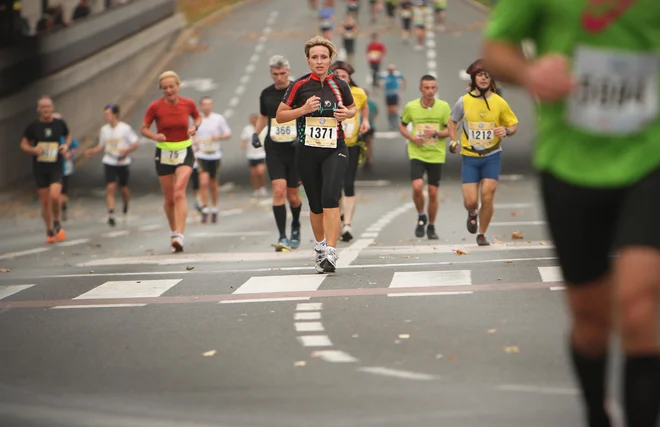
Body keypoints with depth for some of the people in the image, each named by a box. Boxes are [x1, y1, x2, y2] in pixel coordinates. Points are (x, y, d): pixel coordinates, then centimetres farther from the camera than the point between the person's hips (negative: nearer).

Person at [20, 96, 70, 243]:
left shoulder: (60, 124, -1)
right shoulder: (33, 126, -3)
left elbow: (68, 136, 18)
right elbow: (24, 144, 6)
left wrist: (66, 145, -3)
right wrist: (33, 150, -15)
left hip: (56, 167, -1)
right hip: (39, 168, 1)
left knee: (54, 196, -21)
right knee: (45, 201, 5)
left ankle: (56, 223, 5)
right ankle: (49, 231, 20)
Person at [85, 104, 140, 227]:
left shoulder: (125, 128, -8)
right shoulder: (104, 129, 5)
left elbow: (136, 144, -5)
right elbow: (101, 146, 15)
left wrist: (126, 150, -23)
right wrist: (92, 151, -3)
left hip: (123, 162, -2)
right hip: (109, 162, 2)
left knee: (123, 188, 9)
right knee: (110, 187, -13)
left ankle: (126, 206, 41)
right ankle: (111, 214, -16)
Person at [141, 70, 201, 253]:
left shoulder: (188, 104, -5)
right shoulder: (155, 107, -8)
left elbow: (198, 117, 15)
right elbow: (144, 128, -1)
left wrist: (195, 127, -7)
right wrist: (155, 136, -21)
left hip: (184, 152, -1)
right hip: (164, 153, 1)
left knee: (179, 193, -20)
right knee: (169, 199, 8)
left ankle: (179, 236, -27)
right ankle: (174, 232, 29)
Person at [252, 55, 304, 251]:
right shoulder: (266, 94, 6)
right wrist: (255, 133, 7)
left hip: (295, 149, -1)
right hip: (273, 149, 1)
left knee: (292, 196, 8)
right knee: (279, 191, -15)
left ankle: (295, 226, 38)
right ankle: (282, 237, -14)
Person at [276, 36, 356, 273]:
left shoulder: (339, 85, 1)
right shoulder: (299, 86, -3)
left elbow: (352, 108, 19)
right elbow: (279, 116, 0)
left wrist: (347, 113, -4)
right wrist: (302, 109, -15)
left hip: (335, 150, -1)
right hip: (307, 152, 1)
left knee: (330, 197, -20)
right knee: (315, 204, 10)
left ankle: (330, 253, -25)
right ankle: (320, 246, 33)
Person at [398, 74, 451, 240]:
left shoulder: (443, 106, -5)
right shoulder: (411, 107, -3)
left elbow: (451, 130, 0)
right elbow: (402, 126, 11)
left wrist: (435, 134, -18)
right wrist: (412, 138, -8)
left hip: (436, 155, 1)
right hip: (417, 153, -1)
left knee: (433, 193, 4)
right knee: (417, 187, -20)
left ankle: (431, 226, 23)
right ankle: (421, 217, 7)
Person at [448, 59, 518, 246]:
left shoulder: (499, 103, -4)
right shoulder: (464, 101, -4)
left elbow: (513, 124, 7)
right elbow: (453, 122, 13)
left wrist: (506, 131, -15)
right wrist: (454, 141, -2)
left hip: (492, 156, 0)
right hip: (470, 157, 0)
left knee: (487, 196, -10)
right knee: (470, 201, -6)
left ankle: (482, 234, 11)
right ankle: (472, 213, 33)